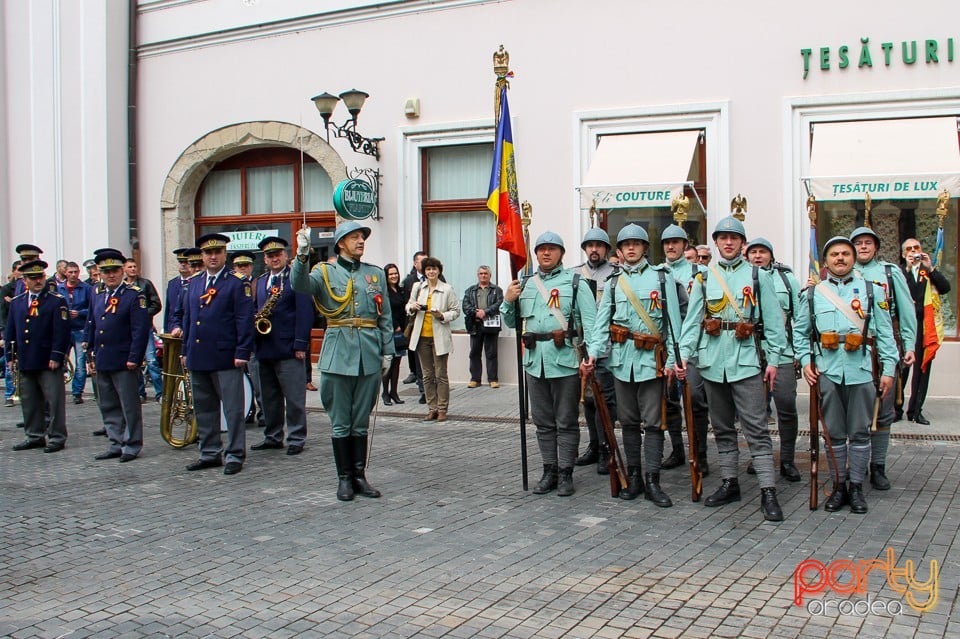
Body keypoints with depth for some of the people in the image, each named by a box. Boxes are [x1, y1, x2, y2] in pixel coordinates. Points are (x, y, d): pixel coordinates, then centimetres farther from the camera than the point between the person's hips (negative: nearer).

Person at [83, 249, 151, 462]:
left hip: (124, 363, -7)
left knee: (129, 406, 1)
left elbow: (141, 330, -12)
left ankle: (131, 446, 9)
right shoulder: (97, 297, 14)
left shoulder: (134, 296, -7)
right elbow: (91, 326, 19)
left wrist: (134, 358, -17)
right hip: (102, 363, 7)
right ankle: (116, 444, 22)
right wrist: (91, 355, 13)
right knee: (108, 407, 12)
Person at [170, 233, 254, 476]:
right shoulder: (193, 284, 15)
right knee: (204, 408, 12)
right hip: (197, 357, 6)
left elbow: (245, 321, -7)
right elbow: (187, 317, 19)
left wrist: (242, 353, -13)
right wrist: (185, 350, 14)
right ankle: (209, 453, 21)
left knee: (233, 408, -2)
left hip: (225, 357, -6)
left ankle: (235, 455, 5)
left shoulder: (237, 283, -2)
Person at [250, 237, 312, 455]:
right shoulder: (260, 281, 17)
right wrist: (254, 319, -2)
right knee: (268, 398, 13)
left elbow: (305, 312, -10)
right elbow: (254, 308, 23)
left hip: (288, 349, -7)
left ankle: (296, 439, 6)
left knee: (294, 398, -2)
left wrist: (301, 344, -16)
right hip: (264, 348, 7)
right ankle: (272, 437, 22)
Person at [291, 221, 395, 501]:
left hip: (369, 355, 3)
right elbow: (300, 285, -19)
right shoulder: (325, 271, 3)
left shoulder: (376, 274, 12)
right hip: (338, 354, -3)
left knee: (361, 422, 9)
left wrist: (387, 351, 6)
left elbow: (385, 317, 12)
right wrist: (302, 255, -34)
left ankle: (359, 475, 17)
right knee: (340, 422, 3)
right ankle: (344, 478, 12)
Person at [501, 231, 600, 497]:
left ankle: (565, 474, 10)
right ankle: (549, 471, 21)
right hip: (535, 361, 5)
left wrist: (592, 351, -24)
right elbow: (512, 323, 18)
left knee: (566, 422, 2)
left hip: (565, 360, -5)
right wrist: (507, 301, -1)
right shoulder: (525, 285, 14)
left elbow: (590, 321, -9)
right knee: (543, 422, 12)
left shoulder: (575, 283, 0)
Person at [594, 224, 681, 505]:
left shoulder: (662, 277, 2)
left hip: (652, 358, -3)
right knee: (628, 421, 10)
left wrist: (671, 360, -7)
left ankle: (652, 481, 1)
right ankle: (634, 476, 20)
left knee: (652, 422, -2)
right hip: (622, 358, 3)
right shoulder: (613, 282, 10)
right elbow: (602, 321, 3)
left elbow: (673, 321, -1)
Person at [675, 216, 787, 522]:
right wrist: (683, 354, -8)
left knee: (756, 428, -6)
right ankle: (729, 483, 23)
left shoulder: (758, 276, 3)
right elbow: (692, 321, 4)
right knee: (722, 428, 12)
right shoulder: (704, 278, 9)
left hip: (746, 361, -3)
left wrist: (773, 359, -4)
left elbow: (773, 321, 2)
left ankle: (768, 492, -5)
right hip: (712, 363, 3)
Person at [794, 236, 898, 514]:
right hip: (827, 373, 1)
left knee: (860, 433, 5)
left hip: (862, 372, -1)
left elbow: (885, 333, 4)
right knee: (834, 434, 8)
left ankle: (857, 488, 15)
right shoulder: (813, 294, 10)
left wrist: (889, 369, -2)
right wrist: (806, 361, -1)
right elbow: (800, 333, 13)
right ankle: (839, 486, 18)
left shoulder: (871, 291, 7)